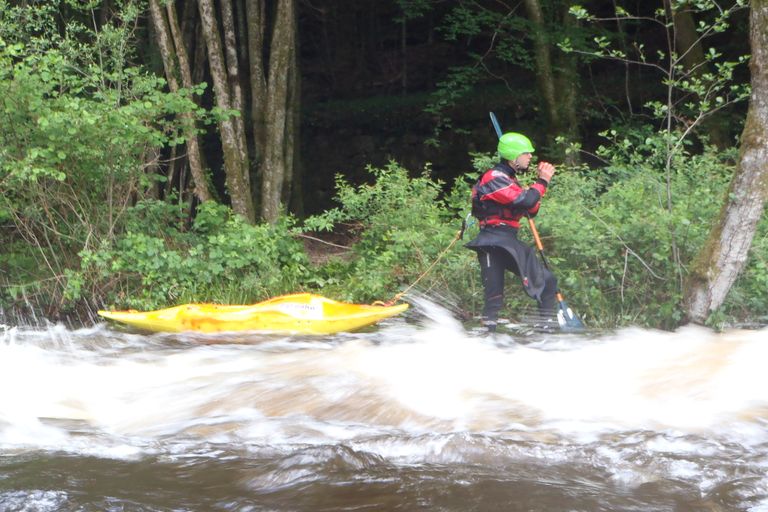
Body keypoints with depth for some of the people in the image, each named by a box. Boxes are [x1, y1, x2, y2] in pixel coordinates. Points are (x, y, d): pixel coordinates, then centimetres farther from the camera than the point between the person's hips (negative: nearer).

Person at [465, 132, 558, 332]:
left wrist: (541, 181, 10)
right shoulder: (494, 178, -12)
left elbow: (530, 211, 18)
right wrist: (542, 182, -8)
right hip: (492, 243, -10)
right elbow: (525, 201, -23)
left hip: (511, 243, 10)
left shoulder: (510, 180, 20)